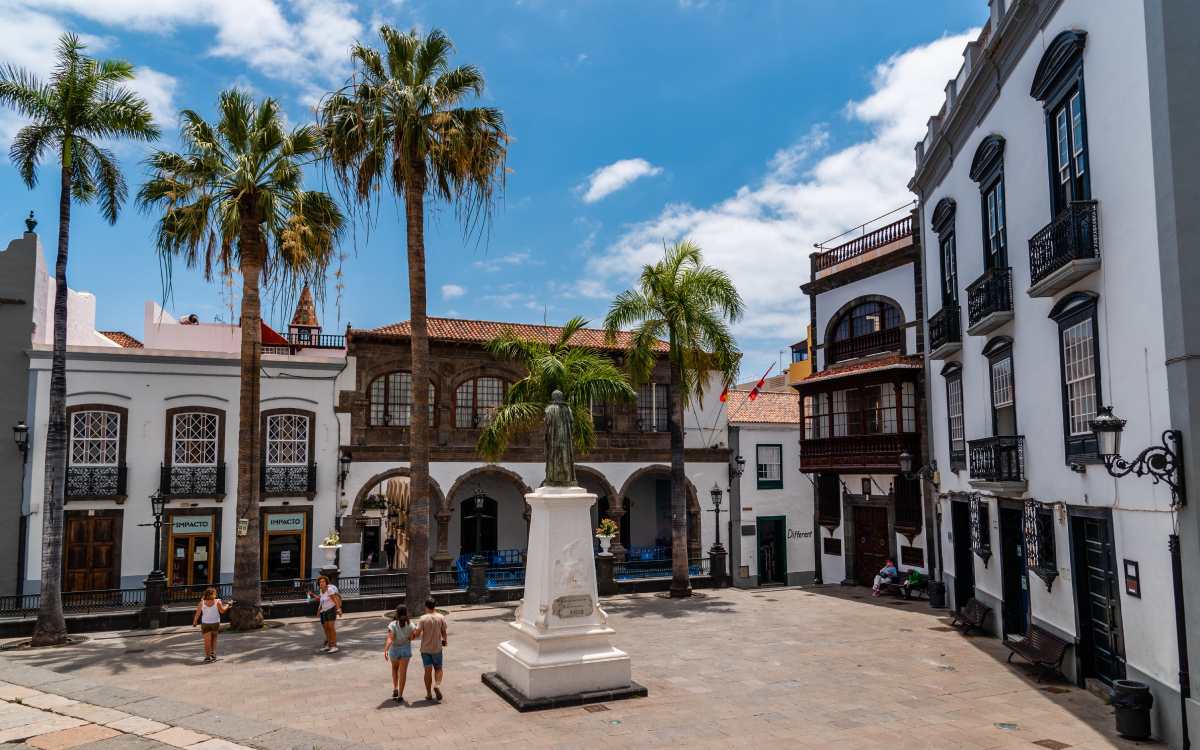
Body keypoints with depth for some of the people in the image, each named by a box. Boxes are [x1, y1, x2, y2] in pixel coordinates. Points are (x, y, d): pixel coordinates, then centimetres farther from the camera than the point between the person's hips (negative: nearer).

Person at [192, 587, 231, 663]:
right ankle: (213, 652, 11)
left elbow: (197, 614, -4)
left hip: (205, 624, 0)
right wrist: (228, 605, 14)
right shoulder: (217, 602, -12)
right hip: (215, 623, 0)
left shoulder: (202, 603, -7)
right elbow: (222, 611, -1)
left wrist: (194, 622, 9)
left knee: (207, 641, 4)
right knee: (214, 639, 19)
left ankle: (207, 657, 2)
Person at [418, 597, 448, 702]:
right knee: (438, 668, 15)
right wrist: (444, 640, 21)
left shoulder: (423, 618, -12)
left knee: (428, 670, 8)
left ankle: (428, 694, 13)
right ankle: (437, 685, -11)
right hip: (437, 647, 1)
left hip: (425, 648, -1)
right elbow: (444, 632, 1)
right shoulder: (441, 617, -6)